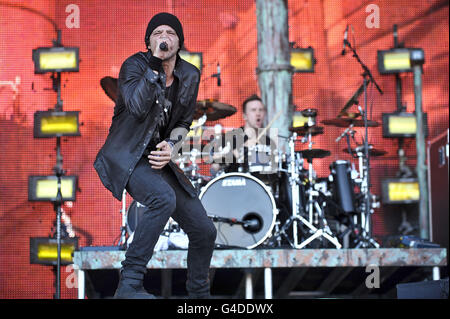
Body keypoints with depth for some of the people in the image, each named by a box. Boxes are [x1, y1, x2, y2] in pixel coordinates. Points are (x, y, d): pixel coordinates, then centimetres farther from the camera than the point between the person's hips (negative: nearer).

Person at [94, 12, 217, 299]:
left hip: (158, 158, 6)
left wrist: (171, 146, -7)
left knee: (205, 230, 2)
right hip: (126, 157, -6)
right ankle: (129, 284, -32)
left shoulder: (190, 76, 4)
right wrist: (155, 63, -30)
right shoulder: (134, 65, -11)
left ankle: (200, 295, 25)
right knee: (164, 198, -37)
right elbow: (137, 107, -29)